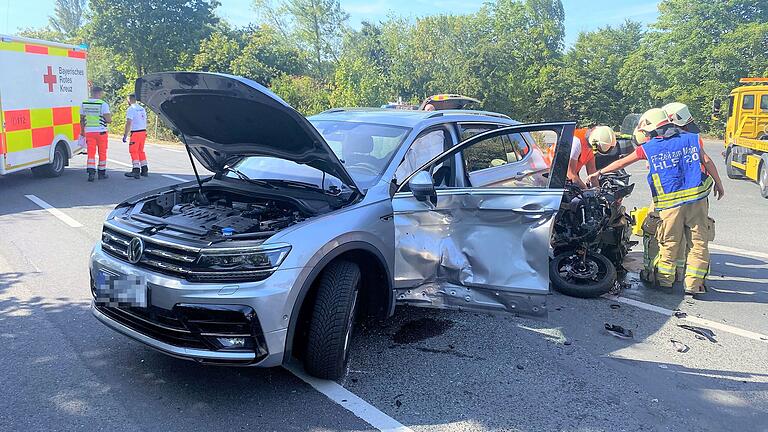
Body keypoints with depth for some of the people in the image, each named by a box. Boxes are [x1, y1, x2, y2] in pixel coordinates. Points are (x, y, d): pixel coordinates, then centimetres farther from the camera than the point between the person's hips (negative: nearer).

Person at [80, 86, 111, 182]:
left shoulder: (84, 104, 6)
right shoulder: (103, 104, -10)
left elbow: (82, 119, 13)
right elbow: (108, 120, -15)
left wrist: (82, 131, 25)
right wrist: (110, 116, 9)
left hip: (89, 131, 3)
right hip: (101, 131, -3)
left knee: (91, 153, 5)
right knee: (102, 153, 9)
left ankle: (91, 172, -8)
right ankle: (101, 173, 16)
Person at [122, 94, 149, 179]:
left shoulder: (130, 109, -10)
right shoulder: (142, 108, 14)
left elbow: (128, 123, -16)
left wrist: (125, 135, -13)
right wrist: (144, 132, 19)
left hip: (135, 133, -8)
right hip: (143, 131, 8)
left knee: (134, 151, -5)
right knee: (141, 151, 16)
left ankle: (136, 171, -11)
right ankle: (144, 170, 18)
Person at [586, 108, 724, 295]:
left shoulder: (648, 148, 4)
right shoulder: (691, 138, 10)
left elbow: (622, 162, 11)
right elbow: (707, 161, 5)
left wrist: (599, 172, 22)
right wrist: (718, 183, 14)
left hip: (671, 202, -1)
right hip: (697, 197, 2)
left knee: (669, 242, 10)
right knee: (698, 240, 5)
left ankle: (665, 279, 20)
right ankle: (694, 284, 5)